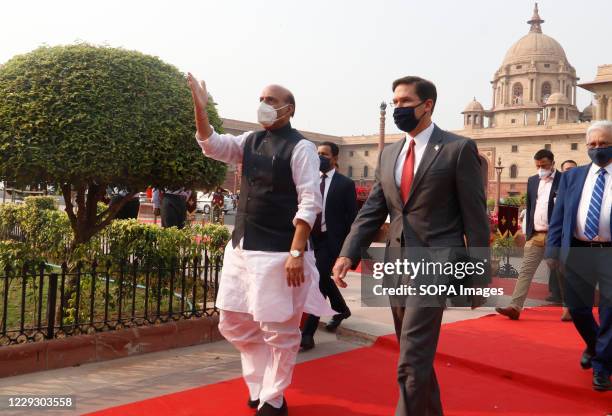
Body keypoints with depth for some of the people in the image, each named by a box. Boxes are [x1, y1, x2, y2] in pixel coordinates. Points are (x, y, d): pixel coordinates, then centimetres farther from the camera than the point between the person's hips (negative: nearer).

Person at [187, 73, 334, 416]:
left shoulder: (301, 147, -9)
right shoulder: (250, 141, 12)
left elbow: (310, 202, -14)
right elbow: (211, 145, 6)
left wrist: (297, 252, -21)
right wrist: (200, 107, -7)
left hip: (277, 252, -7)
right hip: (241, 248, 8)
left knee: (278, 330, 3)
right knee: (235, 323, 15)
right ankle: (259, 387, 33)